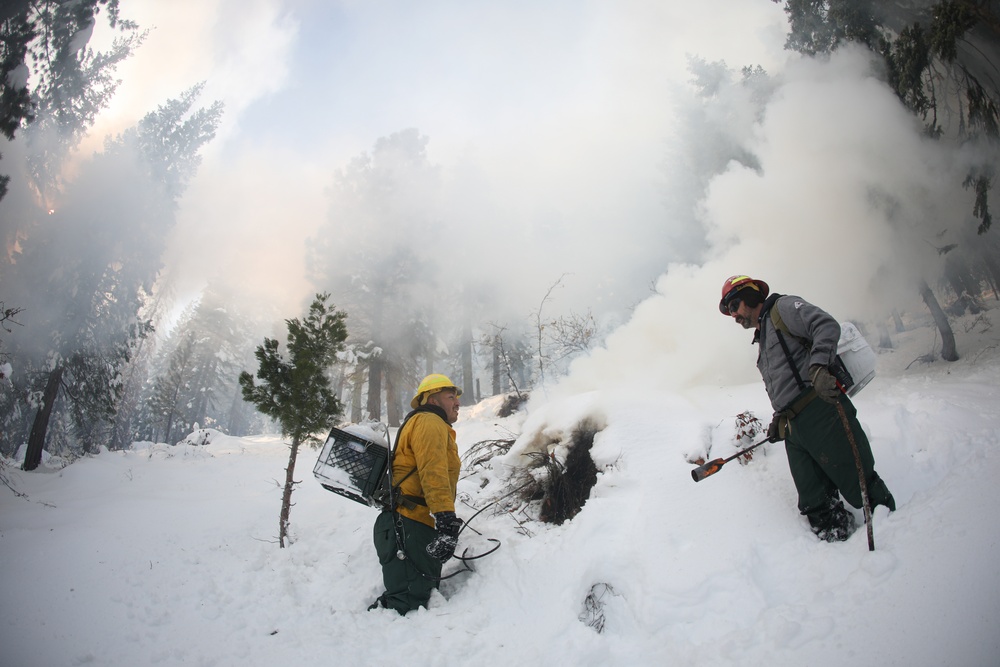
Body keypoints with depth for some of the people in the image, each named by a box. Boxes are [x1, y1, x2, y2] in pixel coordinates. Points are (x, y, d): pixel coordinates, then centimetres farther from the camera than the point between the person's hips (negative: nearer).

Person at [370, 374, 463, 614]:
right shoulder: (429, 423, -5)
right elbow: (433, 474, -21)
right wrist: (447, 522, -30)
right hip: (410, 528, -11)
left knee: (422, 597, 11)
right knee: (408, 604, -14)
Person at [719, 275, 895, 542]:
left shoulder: (783, 307, 4)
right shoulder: (762, 341, 30)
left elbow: (826, 325, -14)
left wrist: (818, 366, -29)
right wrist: (779, 420, 18)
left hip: (821, 413, -9)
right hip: (794, 431, 9)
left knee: (860, 485, -7)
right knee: (817, 507, 4)